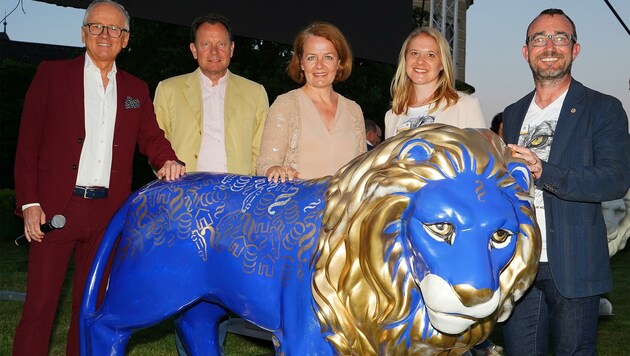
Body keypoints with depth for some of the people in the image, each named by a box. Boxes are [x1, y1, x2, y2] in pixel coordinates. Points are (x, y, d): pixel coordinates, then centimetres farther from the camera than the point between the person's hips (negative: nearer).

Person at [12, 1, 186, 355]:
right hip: (56, 207, -3)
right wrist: (29, 202, -8)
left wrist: (168, 161, -15)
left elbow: (152, 137, 9)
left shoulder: (136, 89, 14)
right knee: (40, 304, -2)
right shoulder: (52, 74, 4)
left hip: (108, 212, 3)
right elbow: (28, 141, 0)